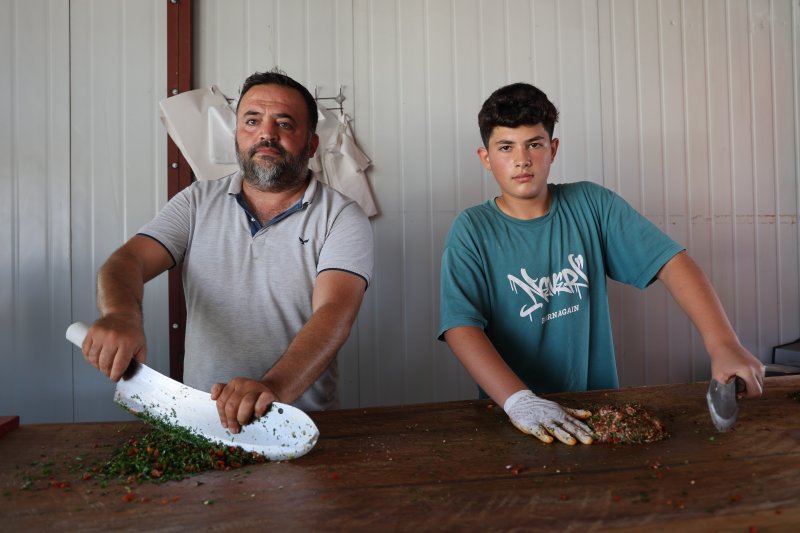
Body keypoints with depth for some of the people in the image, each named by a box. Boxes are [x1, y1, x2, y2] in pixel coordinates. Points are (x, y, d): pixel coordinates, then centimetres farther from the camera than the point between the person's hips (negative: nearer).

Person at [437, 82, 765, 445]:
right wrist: (519, 400, -29)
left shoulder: (591, 205, 2)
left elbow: (670, 260, -4)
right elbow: (460, 327, -16)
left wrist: (724, 345, -18)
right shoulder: (472, 230, -6)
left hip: (597, 404, 2)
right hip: (514, 414, -2)